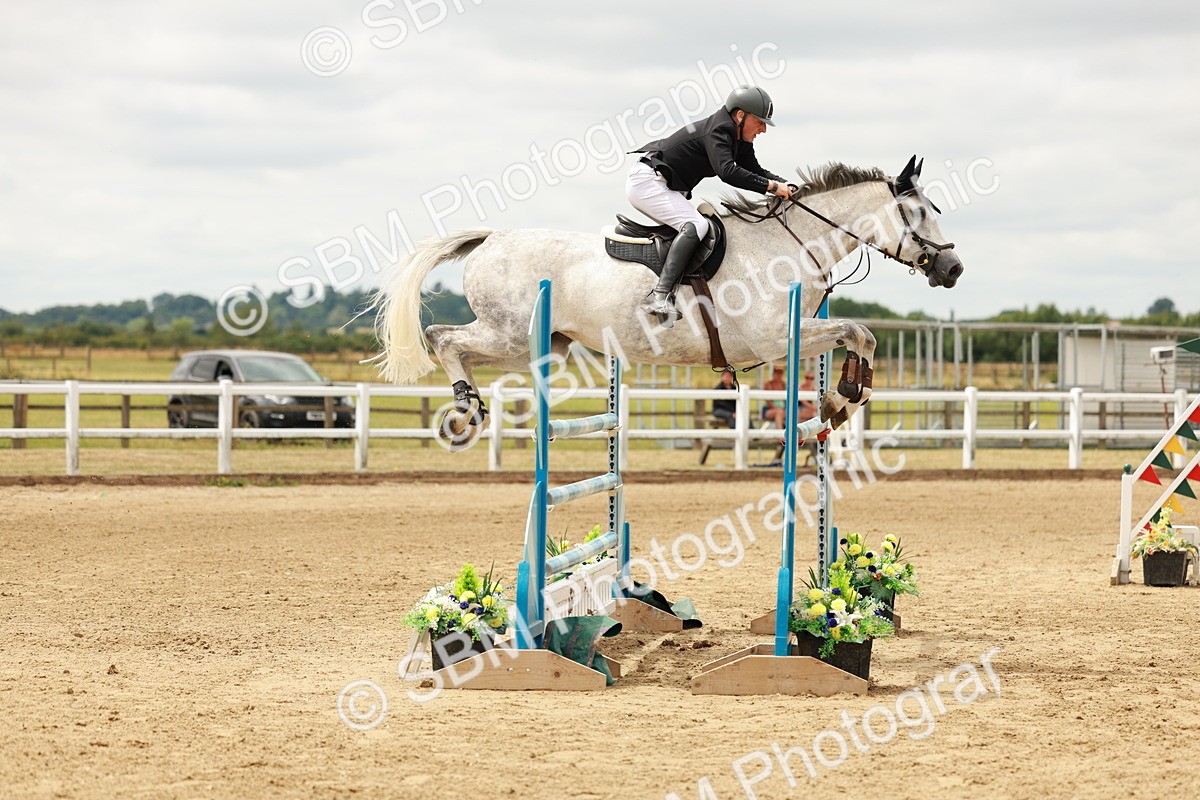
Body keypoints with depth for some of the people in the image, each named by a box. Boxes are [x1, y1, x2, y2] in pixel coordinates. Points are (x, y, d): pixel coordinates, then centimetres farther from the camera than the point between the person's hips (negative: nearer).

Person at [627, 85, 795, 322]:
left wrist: (784, 185, -3)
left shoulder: (740, 140, 9)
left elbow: (754, 170, 16)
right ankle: (659, 297, -36)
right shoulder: (718, 131, -21)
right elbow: (727, 171, -36)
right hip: (647, 181, -11)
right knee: (695, 225, -25)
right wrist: (771, 186, -33)